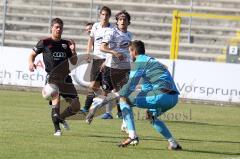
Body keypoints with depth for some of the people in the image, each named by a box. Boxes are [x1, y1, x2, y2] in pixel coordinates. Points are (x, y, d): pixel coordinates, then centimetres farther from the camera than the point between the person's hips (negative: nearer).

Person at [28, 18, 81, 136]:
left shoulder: (66, 44, 16)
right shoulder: (45, 42, 5)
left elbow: (74, 62, 17)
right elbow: (32, 54, 12)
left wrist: (73, 51, -1)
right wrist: (31, 63, -9)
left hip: (66, 78, 4)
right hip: (52, 77, -4)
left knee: (76, 106, -3)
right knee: (56, 99, -29)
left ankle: (61, 118, 26)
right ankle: (57, 129, -27)